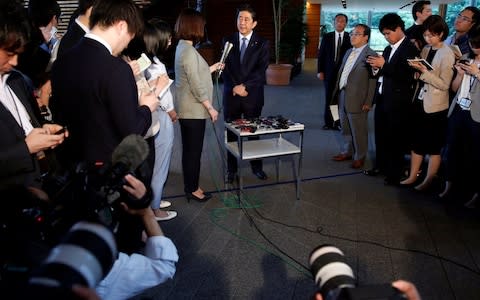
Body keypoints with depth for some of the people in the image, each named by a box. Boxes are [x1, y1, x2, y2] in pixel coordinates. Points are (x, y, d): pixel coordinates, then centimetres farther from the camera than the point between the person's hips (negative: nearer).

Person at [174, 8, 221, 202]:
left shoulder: (182, 47, 11)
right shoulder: (189, 51, -19)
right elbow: (196, 86, -21)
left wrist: (211, 68, 22)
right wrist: (210, 108, -15)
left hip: (187, 109, 10)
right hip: (194, 110, -10)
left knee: (189, 149, 16)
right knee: (194, 151, 1)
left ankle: (190, 186, 27)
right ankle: (192, 189, 12)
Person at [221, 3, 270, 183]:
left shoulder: (262, 44, 1)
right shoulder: (228, 41, 7)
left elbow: (261, 70, -8)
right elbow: (225, 67, 2)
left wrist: (245, 86, -16)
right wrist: (235, 87, -10)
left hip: (253, 95, -1)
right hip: (232, 94, 1)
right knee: (231, 133, 6)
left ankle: (256, 166, 21)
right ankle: (231, 168, 16)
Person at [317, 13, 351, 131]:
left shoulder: (350, 38, 1)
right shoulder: (327, 37, 7)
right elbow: (321, 55, 6)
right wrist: (320, 71, -1)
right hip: (329, 72, 2)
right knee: (329, 98, 6)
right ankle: (328, 122, 15)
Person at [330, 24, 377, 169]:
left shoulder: (370, 55, -12)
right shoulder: (349, 52, 13)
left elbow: (373, 81, -14)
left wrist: (368, 102, -15)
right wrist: (337, 92, 13)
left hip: (357, 100, -8)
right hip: (343, 96, 8)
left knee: (358, 131, 5)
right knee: (345, 128, 19)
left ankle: (360, 156, 21)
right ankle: (347, 152, 35)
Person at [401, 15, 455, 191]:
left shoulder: (447, 54, -13)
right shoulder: (426, 50, 8)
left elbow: (444, 84, -16)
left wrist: (424, 71, -23)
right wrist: (416, 68, -5)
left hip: (435, 106, -7)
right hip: (419, 102, 7)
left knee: (434, 146, 7)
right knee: (416, 142, 14)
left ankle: (429, 181, 20)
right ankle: (412, 176, 26)